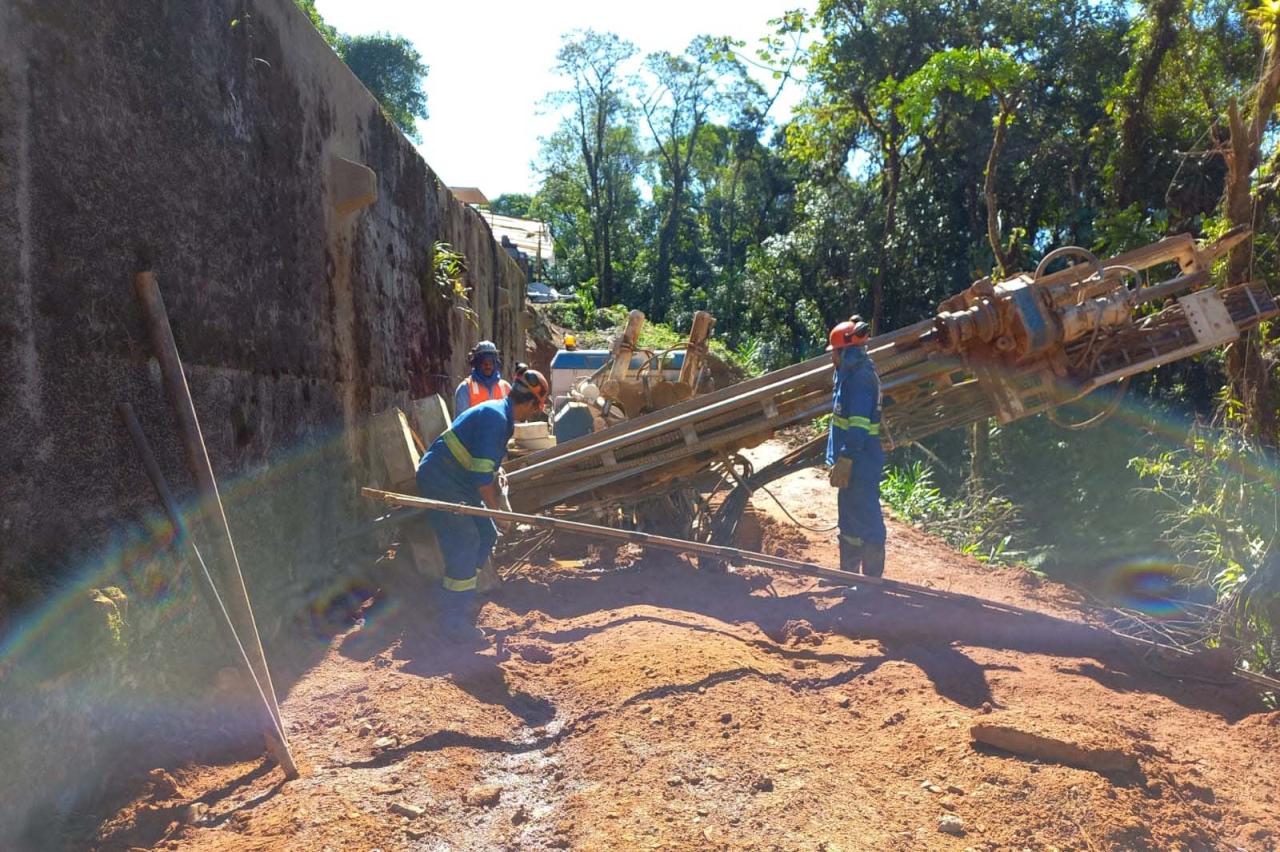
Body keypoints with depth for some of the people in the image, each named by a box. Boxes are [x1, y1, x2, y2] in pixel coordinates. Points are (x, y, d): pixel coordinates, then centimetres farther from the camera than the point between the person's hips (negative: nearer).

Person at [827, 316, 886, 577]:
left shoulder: (861, 377, -17)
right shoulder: (852, 373, 14)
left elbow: (858, 425, -24)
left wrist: (844, 460, -25)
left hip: (860, 463, -11)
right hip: (856, 460, 11)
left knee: (865, 520, -4)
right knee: (850, 518, 19)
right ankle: (848, 574, 31)